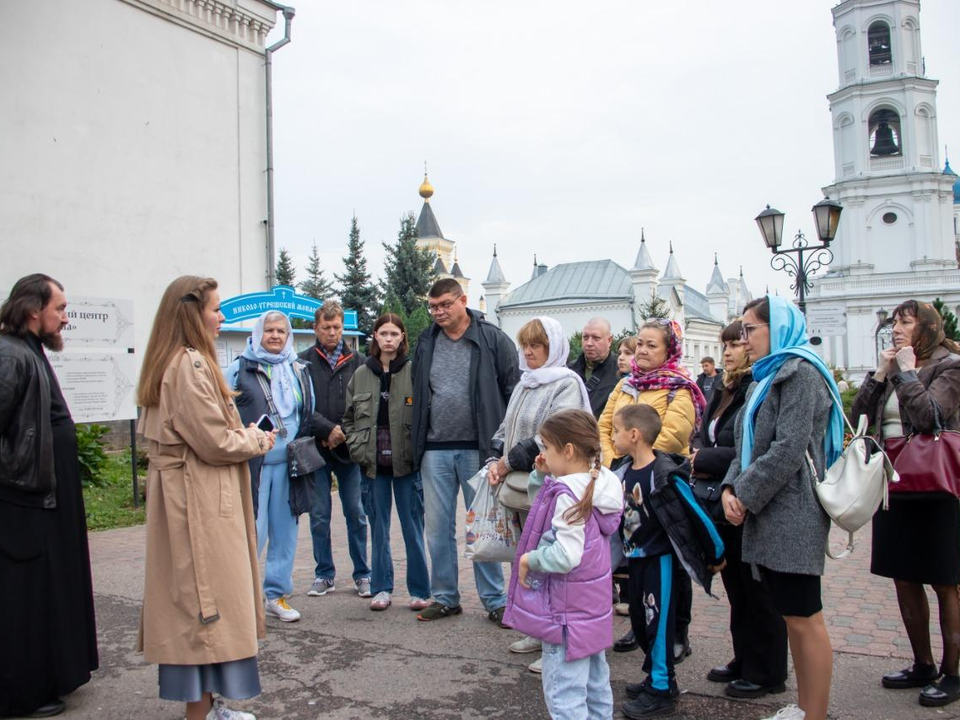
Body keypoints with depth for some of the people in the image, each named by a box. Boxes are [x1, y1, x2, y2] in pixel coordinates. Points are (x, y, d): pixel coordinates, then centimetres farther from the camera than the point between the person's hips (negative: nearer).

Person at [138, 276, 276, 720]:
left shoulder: (171, 363, 13)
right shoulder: (191, 365, -19)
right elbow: (215, 441, -21)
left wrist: (246, 436, 10)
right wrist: (258, 441, -3)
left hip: (186, 494, 10)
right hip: (201, 501, -10)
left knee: (191, 601, 14)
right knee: (207, 602, -2)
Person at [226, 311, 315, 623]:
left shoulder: (299, 370, 12)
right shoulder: (240, 369, 0)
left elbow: (309, 414, 18)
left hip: (289, 465, 4)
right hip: (252, 465, -4)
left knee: (285, 532, 9)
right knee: (252, 533, -6)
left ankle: (277, 594, 22)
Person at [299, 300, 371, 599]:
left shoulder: (358, 361, 4)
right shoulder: (304, 362, 2)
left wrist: (345, 434, -10)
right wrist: (328, 429, -14)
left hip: (350, 450, 0)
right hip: (316, 450, 0)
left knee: (356, 514, 6)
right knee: (319, 516, 8)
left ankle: (362, 574, 17)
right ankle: (324, 574, 21)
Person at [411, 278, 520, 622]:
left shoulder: (493, 339, -4)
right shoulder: (426, 343, 8)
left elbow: (514, 390, -4)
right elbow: (418, 396, 14)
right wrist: (418, 444, 8)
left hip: (477, 449, -4)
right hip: (435, 450, 4)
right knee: (437, 527, 9)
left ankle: (494, 600, 17)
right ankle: (445, 598, 23)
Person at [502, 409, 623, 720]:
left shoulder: (569, 494, -25)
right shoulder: (596, 484, 3)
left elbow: (566, 556, -32)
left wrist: (528, 559, -18)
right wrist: (542, 475, 1)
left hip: (566, 612, -10)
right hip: (593, 607, 10)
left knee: (564, 694, 0)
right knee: (596, 686, 21)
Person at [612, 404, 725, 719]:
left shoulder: (665, 476, -23)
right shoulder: (624, 473, 1)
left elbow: (697, 515, -16)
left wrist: (715, 554, -8)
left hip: (659, 560, -8)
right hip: (635, 559, 8)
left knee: (658, 623, 3)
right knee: (639, 622, 17)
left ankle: (661, 692, 18)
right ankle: (658, 677, 35)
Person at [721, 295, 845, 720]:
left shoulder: (800, 372, -10)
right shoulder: (769, 376, 20)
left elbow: (789, 449, -19)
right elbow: (749, 445, 17)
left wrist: (746, 496, -14)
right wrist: (731, 488, 2)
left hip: (792, 515, -9)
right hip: (769, 514, 10)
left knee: (803, 617, -3)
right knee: (791, 616, 15)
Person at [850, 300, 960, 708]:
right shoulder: (895, 368, 13)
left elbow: (927, 416, -23)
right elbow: (858, 418, 5)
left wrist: (907, 370, -13)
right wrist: (879, 374, -2)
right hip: (894, 488, 7)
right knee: (904, 580, 13)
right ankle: (922, 665, 26)